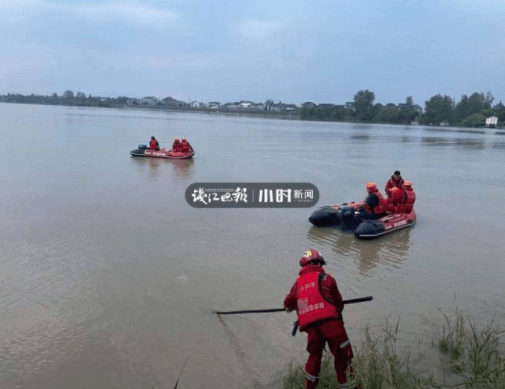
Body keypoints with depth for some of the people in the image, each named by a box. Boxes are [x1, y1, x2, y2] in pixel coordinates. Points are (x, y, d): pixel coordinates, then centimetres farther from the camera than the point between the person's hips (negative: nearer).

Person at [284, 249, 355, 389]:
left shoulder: (298, 283, 16)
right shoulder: (325, 278, 5)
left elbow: (288, 303, 18)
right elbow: (338, 302, 8)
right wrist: (339, 308, 30)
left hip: (310, 327, 5)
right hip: (329, 321, -5)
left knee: (314, 355, 22)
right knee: (342, 355, 4)